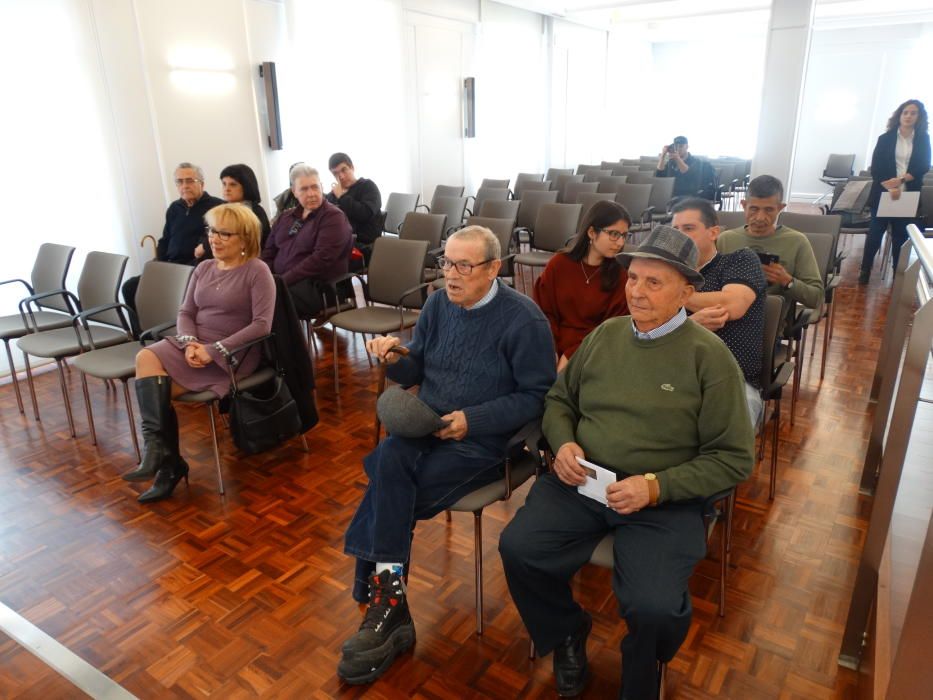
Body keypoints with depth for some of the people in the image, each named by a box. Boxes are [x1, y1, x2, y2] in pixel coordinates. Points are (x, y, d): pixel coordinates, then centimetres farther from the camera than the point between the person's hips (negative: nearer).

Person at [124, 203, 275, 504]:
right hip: (194, 345, 7)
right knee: (146, 358, -21)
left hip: (231, 354, -6)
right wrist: (189, 343, -12)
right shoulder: (204, 268, 14)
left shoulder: (257, 271, -7)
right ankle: (159, 452, -16)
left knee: (153, 386, -21)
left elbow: (262, 325, -16)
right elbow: (185, 312, 11)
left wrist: (214, 350, -20)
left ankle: (164, 458, -7)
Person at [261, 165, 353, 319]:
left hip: (317, 287, -6)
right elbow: (269, 251, 20)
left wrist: (284, 281, -19)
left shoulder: (334, 217, -2)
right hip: (282, 282, 7)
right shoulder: (287, 216, 22)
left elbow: (321, 259, -15)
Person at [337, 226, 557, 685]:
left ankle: (382, 601, -2)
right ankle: (388, 606, -15)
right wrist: (394, 359, -11)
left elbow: (538, 396, -11)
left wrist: (473, 420, -19)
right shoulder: (438, 304, 7)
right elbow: (415, 372, 13)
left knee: (388, 489, -22)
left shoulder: (523, 319, -10)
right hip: (424, 427, 5)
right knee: (388, 462, -26)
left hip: (482, 441, -5)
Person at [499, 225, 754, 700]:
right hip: (581, 481, 4)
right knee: (517, 547, -19)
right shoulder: (604, 335, 8)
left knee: (655, 609, -24)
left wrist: (656, 486, -17)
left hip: (664, 500, -3)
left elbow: (734, 458, -4)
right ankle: (567, 632, 16)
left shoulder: (710, 357, -5)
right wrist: (563, 443, -4)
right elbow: (559, 400, 19)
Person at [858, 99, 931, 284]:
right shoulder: (886, 138, 2)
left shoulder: (923, 139, 6)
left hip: (909, 196, 1)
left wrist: (901, 180, -17)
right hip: (883, 194, -1)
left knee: (901, 235, 6)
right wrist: (890, 188, -18)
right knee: (875, 232, 0)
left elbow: (923, 166, -1)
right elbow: (876, 167, -5)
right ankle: (865, 270, 9)